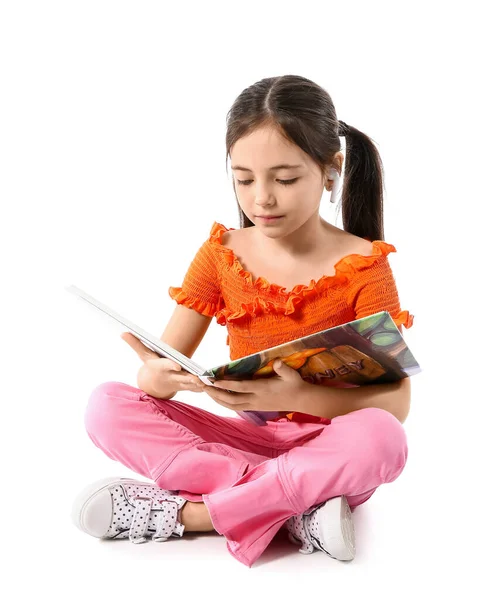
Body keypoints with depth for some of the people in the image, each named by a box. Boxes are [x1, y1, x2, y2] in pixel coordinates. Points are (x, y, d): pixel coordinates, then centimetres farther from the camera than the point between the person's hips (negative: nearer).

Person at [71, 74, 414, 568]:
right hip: (245, 437, 3)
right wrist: (158, 376, -28)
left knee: (381, 437, -37)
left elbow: (396, 401, -14)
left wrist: (299, 396, -32)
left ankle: (191, 513, -23)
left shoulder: (362, 264, -8)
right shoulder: (221, 254, 2)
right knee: (107, 406, -17)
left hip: (328, 448, -3)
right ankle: (296, 512, -24)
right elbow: (162, 362, -2)